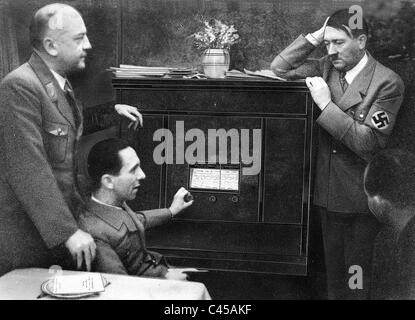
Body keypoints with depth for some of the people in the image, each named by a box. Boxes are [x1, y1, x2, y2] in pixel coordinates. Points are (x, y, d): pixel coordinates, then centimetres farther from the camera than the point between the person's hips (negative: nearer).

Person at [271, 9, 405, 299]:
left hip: (361, 199, -5)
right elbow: (280, 68, 4)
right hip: (328, 192, 5)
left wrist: (326, 104, -21)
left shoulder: (387, 82, -15)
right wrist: (315, 37, -6)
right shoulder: (327, 68, 3)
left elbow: (368, 144, -20)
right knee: (334, 273, 18)